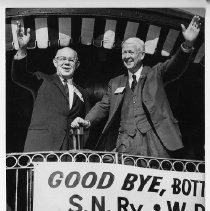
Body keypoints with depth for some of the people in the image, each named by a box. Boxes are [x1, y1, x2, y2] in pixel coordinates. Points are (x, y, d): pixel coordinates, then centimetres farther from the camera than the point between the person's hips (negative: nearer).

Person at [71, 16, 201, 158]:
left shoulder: (156, 74, 12)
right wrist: (87, 121, -2)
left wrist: (187, 45, -25)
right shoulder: (115, 83, 22)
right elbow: (103, 106, 19)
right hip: (124, 145, 2)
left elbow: (175, 66, -5)